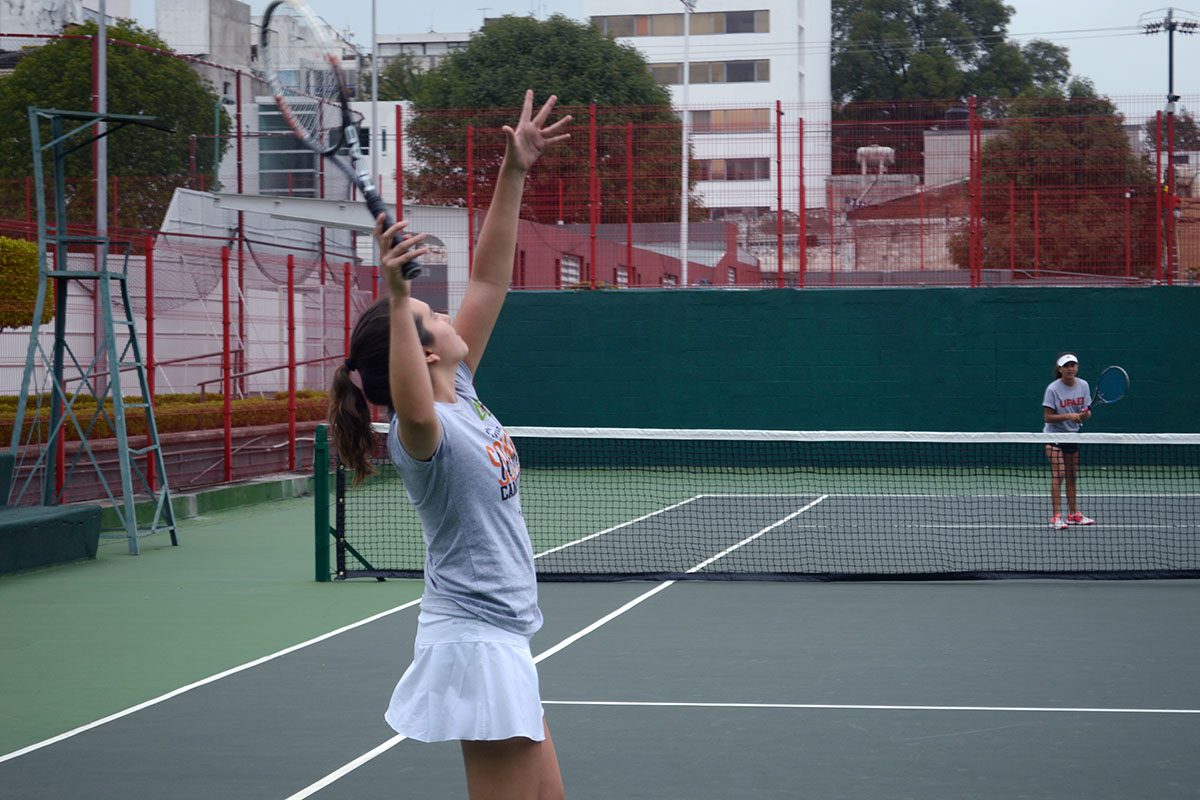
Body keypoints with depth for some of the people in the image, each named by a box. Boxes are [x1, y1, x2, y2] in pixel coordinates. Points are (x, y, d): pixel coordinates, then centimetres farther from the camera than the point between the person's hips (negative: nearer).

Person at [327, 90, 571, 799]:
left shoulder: (461, 393, 5)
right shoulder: (422, 431, -19)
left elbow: (490, 279, 8)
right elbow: (412, 410, -46)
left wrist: (515, 174, 3)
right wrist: (398, 298, -55)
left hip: (504, 640, 9)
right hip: (475, 642, -9)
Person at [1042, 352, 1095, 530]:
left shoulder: (1083, 385, 0)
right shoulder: (1053, 389, -15)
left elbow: (1087, 411, 6)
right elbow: (1047, 416, -16)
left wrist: (1085, 414, -18)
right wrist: (1068, 416, -27)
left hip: (1072, 435, 6)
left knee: (1072, 476, 12)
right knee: (1058, 474, -15)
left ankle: (1074, 514, 22)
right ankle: (1056, 517, -17)